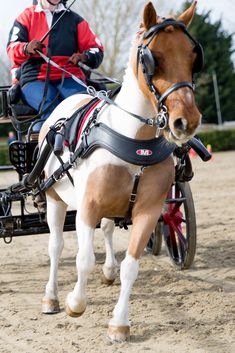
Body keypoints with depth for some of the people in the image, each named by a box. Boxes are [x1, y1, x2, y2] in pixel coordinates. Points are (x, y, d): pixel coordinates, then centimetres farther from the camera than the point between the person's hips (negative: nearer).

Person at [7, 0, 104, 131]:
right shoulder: (27, 16, 15)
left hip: (68, 77, 1)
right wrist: (26, 48, -23)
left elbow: (97, 49, 14)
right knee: (51, 108, -35)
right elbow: (12, 50, 2)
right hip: (35, 79, -1)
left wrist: (85, 56, -10)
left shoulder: (75, 20, 19)